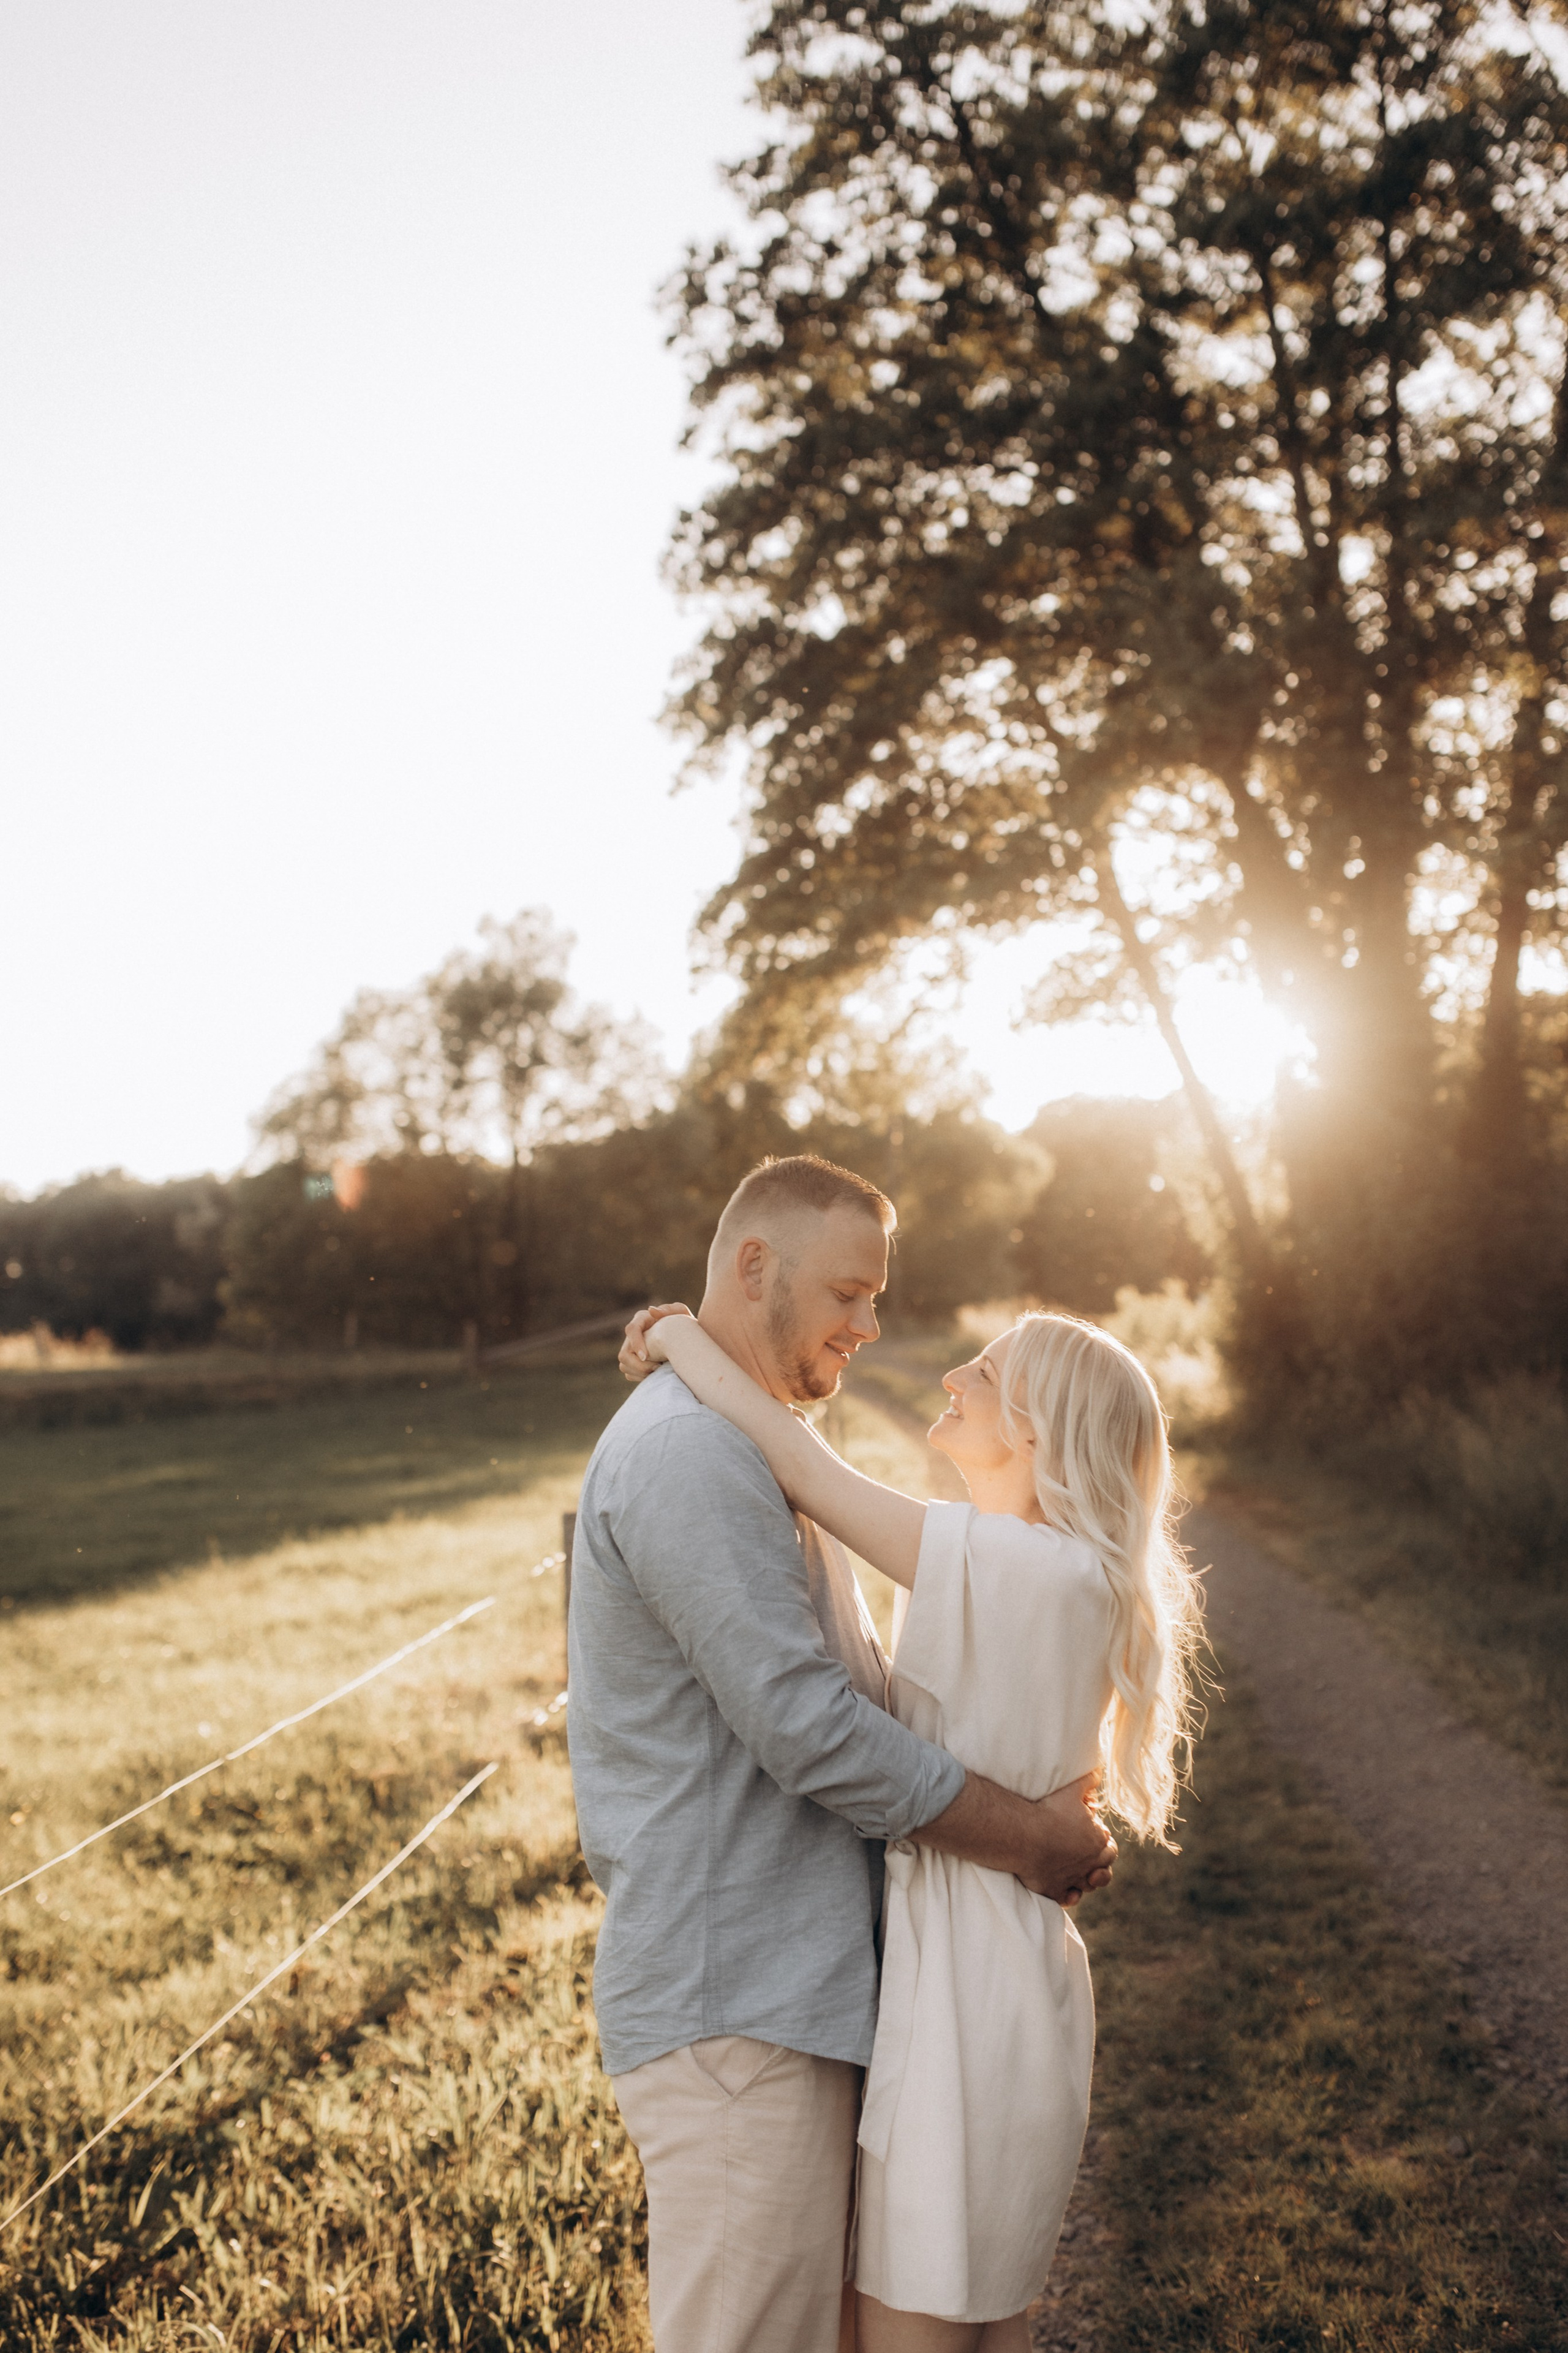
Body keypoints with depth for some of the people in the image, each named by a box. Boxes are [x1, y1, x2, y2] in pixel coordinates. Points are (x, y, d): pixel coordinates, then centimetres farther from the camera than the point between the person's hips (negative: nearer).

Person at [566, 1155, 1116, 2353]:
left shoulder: (741, 1445, 18)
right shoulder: (687, 1452, -18)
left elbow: (860, 1681, 22)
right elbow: (810, 1731, -22)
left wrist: (1042, 1795, 9)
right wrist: (1033, 1840, -11)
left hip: (802, 1977, 10)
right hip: (733, 2003, -10)